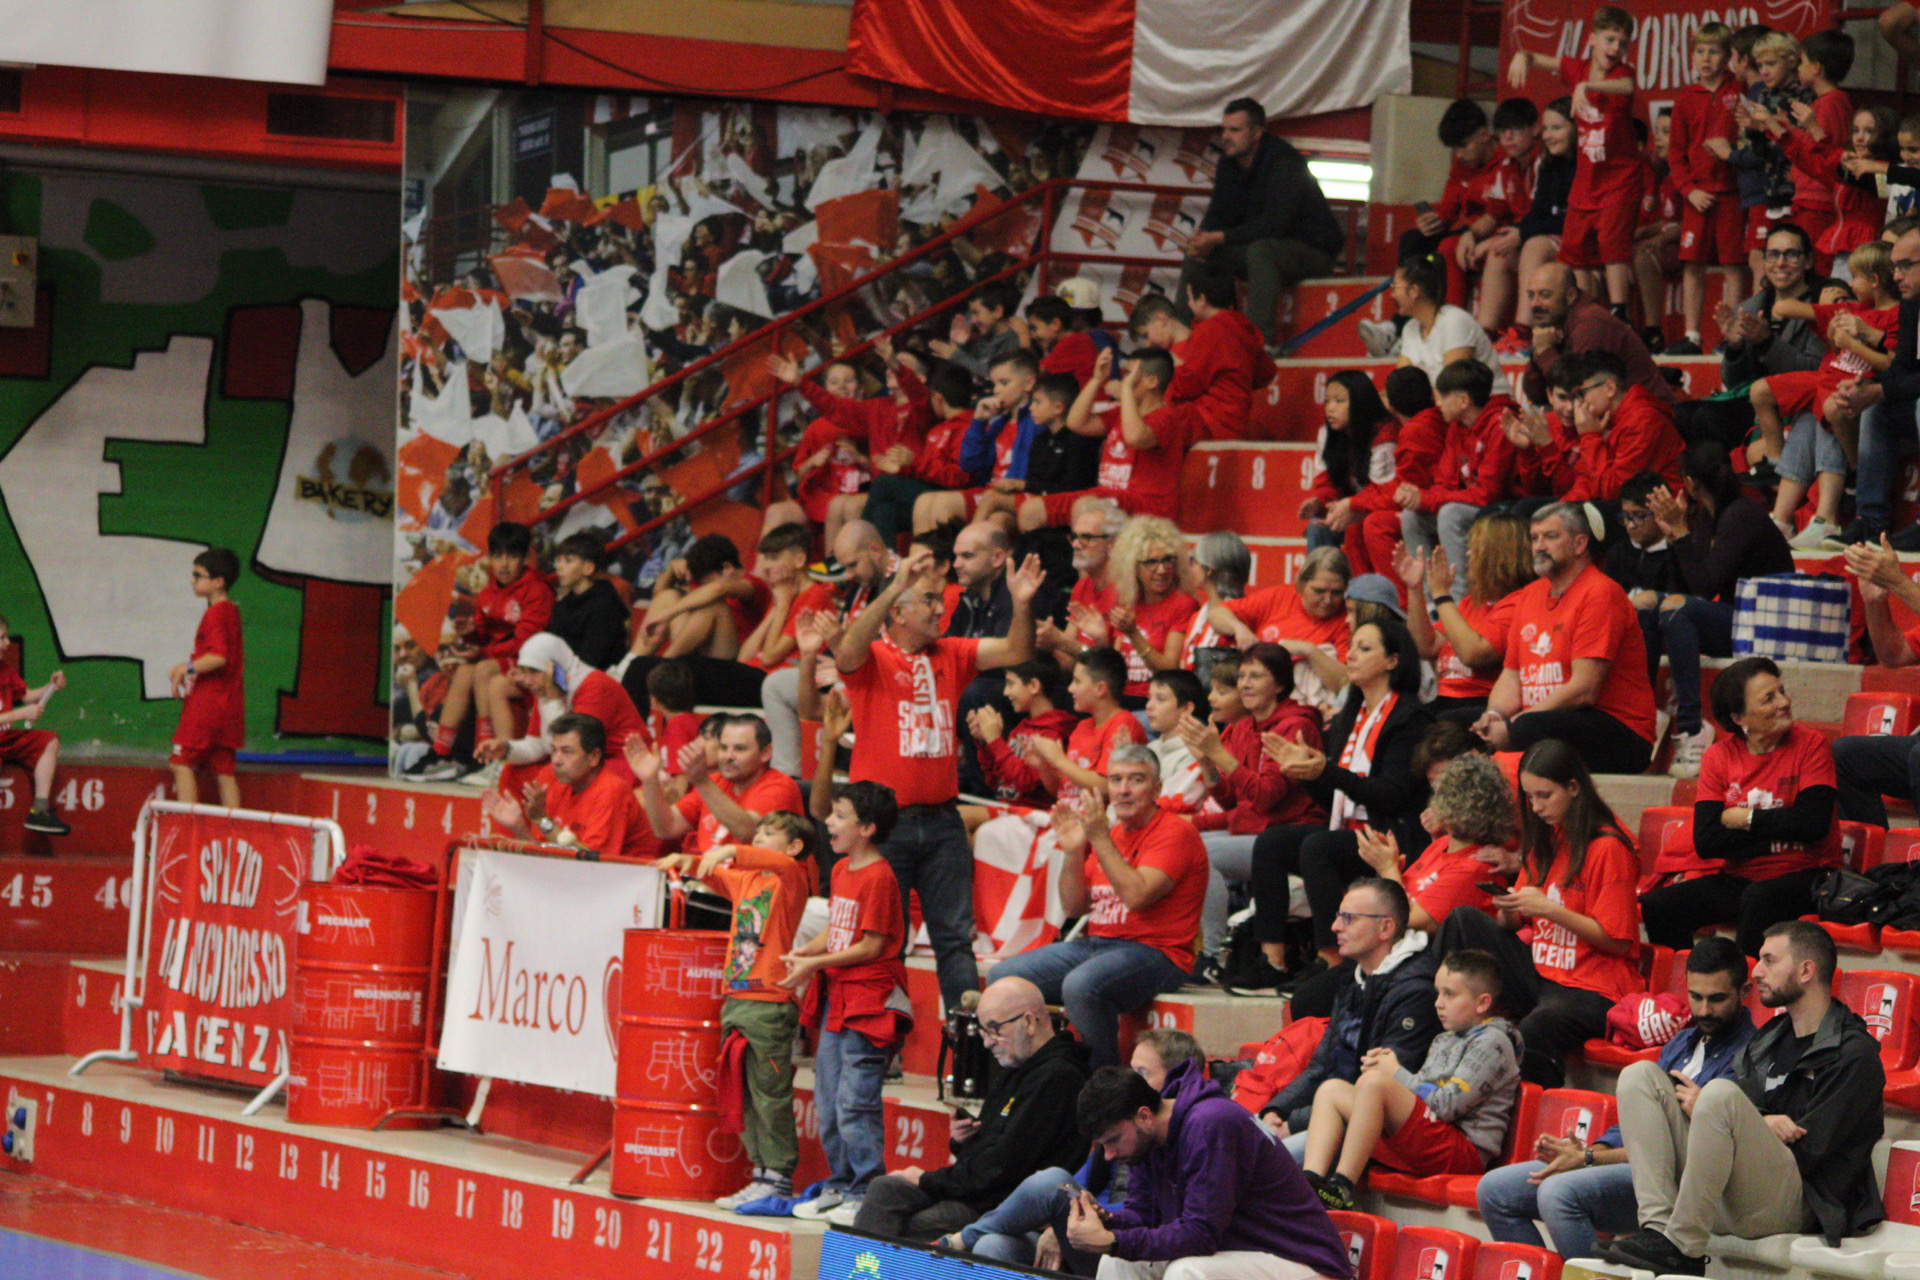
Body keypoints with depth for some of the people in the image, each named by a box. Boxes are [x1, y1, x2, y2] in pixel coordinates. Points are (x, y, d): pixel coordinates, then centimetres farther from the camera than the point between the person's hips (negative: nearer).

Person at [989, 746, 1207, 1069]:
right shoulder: (1111, 833, 17)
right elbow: (1075, 907, 14)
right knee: (1004, 977, -4)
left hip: (1154, 952, -8)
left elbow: (1136, 896, -21)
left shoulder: (1175, 832, -8)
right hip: (1096, 943, 8)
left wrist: (1100, 839, -19)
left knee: (1081, 986, -36)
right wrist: (1072, 851, -1)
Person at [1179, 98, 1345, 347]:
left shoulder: (1284, 162, -22)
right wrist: (1203, 238, -15)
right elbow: (1219, 212, 9)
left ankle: (1261, 339, -42)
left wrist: (1220, 238, -30)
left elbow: (1275, 223, -30)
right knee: (1196, 254, -1)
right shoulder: (1229, 162, 4)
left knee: (1260, 250, -38)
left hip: (1313, 251, -9)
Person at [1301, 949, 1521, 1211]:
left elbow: (1447, 1105, -14)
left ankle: (1340, 1190, -31)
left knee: (1373, 1082, -28)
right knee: (1331, 1090, 4)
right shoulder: (1444, 1041, 26)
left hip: (1465, 1150, -10)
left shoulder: (1493, 1042, -3)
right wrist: (1386, 1066, 8)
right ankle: (1311, 1182, -20)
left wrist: (1397, 1074, -3)